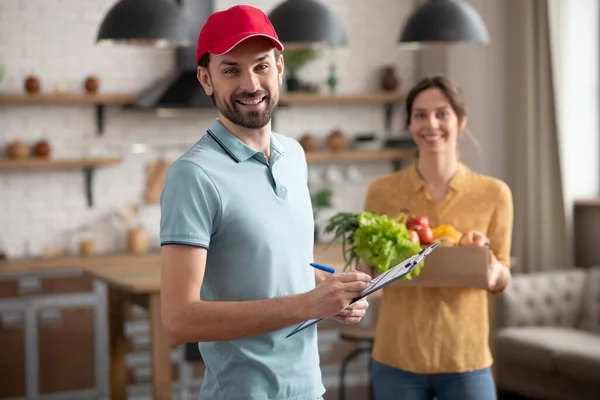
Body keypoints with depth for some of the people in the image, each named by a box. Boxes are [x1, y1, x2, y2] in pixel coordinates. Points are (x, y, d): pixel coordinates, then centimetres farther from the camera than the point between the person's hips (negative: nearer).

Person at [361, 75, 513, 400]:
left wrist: (492, 272, -15)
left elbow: (501, 281, 6)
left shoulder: (493, 193, -2)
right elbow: (366, 271, 8)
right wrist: (371, 263, -14)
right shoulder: (382, 191, -2)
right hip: (397, 357, 0)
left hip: (466, 357, 0)